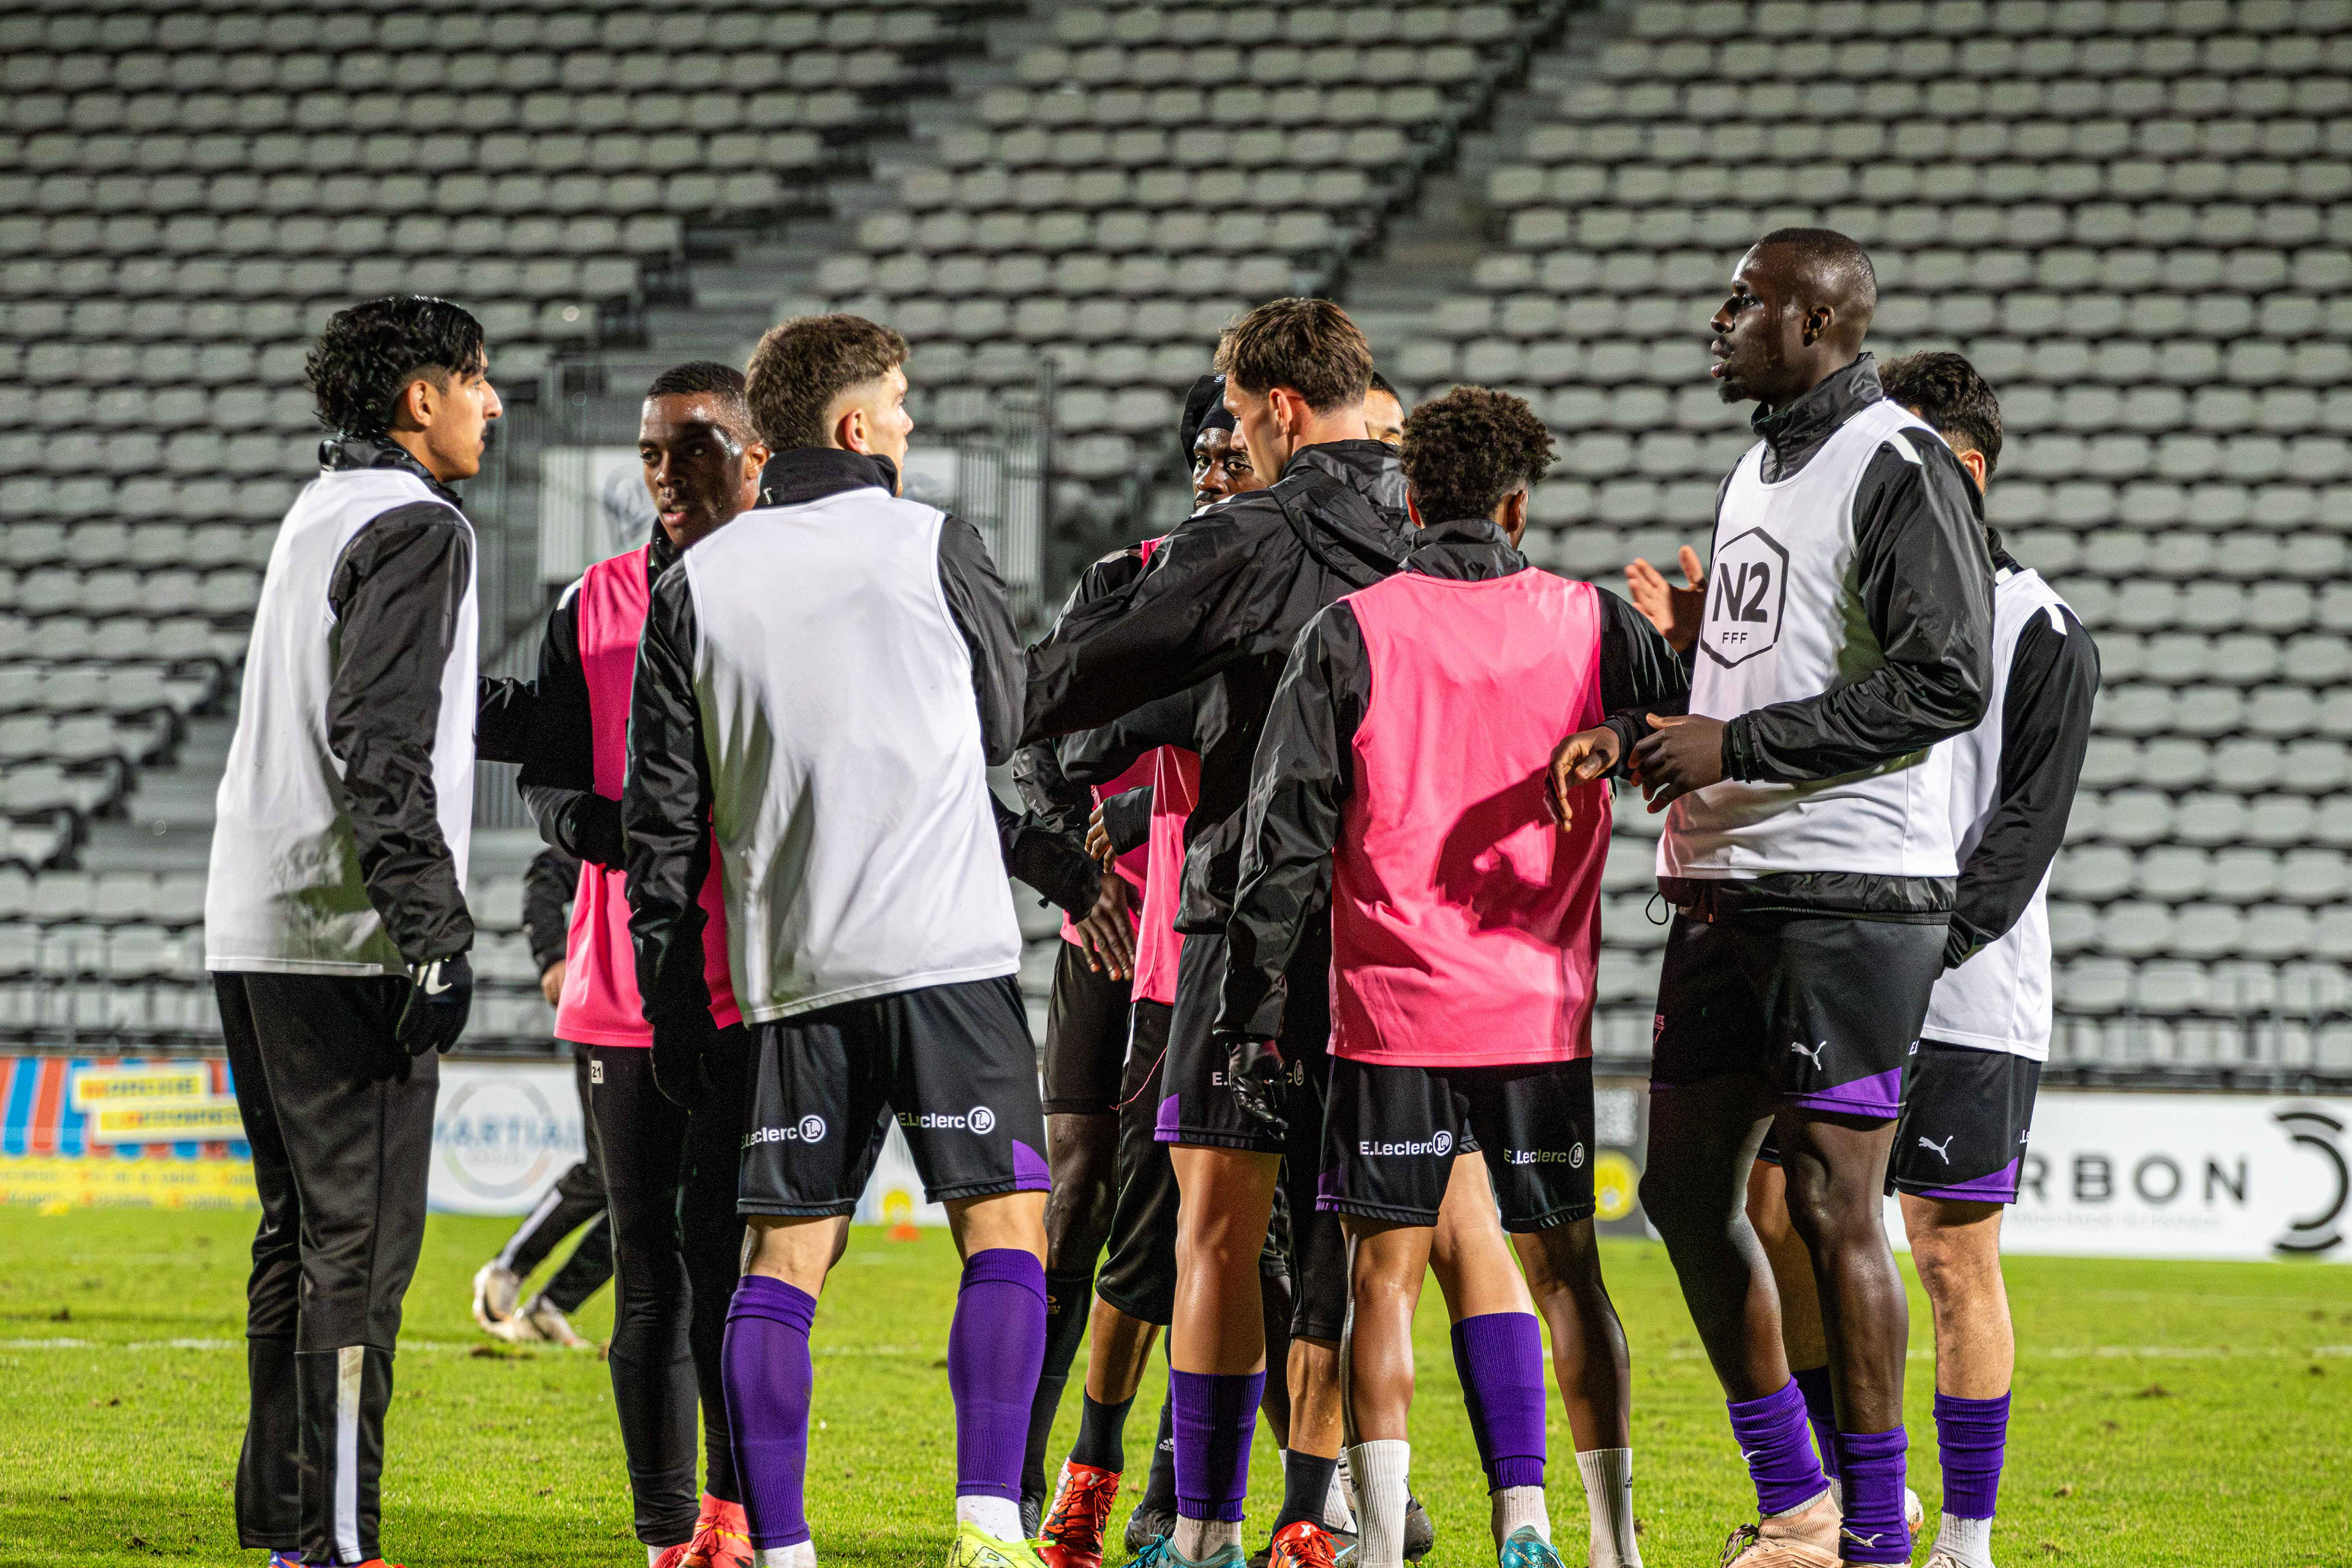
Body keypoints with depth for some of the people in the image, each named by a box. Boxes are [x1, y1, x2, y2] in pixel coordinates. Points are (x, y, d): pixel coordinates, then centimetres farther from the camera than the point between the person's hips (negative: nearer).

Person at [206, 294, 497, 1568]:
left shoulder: (317, 514, 18)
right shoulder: (414, 527, -10)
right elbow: (381, 746, -19)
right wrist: (432, 927, -21)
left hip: (252, 933, 9)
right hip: (344, 940, -9)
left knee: (300, 1230, 14)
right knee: (360, 1240, -8)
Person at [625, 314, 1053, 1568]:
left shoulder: (694, 587, 7)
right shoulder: (930, 548, 0)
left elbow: (662, 818, 7)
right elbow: (1006, 722, 14)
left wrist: (674, 1001, 13)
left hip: (790, 975, 4)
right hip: (946, 950, -3)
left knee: (784, 1254, 7)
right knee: (1006, 1227, -1)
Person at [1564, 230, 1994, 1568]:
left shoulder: (1900, 470, -10)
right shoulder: (1761, 470, 19)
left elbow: (1946, 682, -19)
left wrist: (1739, 744, -18)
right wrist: (1677, 737, 9)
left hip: (1851, 895, -10)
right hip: (1727, 890, 10)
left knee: (1834, 1208, -8)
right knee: (1686, 1184, 10)